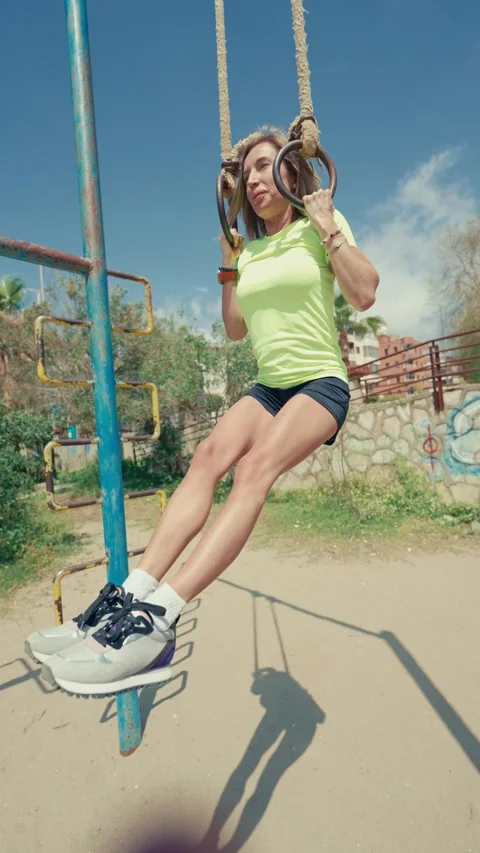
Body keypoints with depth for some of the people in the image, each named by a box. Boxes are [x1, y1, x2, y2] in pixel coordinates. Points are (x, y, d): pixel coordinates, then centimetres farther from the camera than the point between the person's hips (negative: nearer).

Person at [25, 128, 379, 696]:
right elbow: (236, 330, 19)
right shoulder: (251, 250, 18)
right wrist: (229, 264, 15)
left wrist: (326, 225, -8)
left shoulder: (319, 227, 5)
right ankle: (129, 596, -32)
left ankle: (160, 619, -40)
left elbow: (364, 294, -9)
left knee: (257, 463, -34)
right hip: (269, 387, 5)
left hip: (322, 384, -4)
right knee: (210, 453, -26)